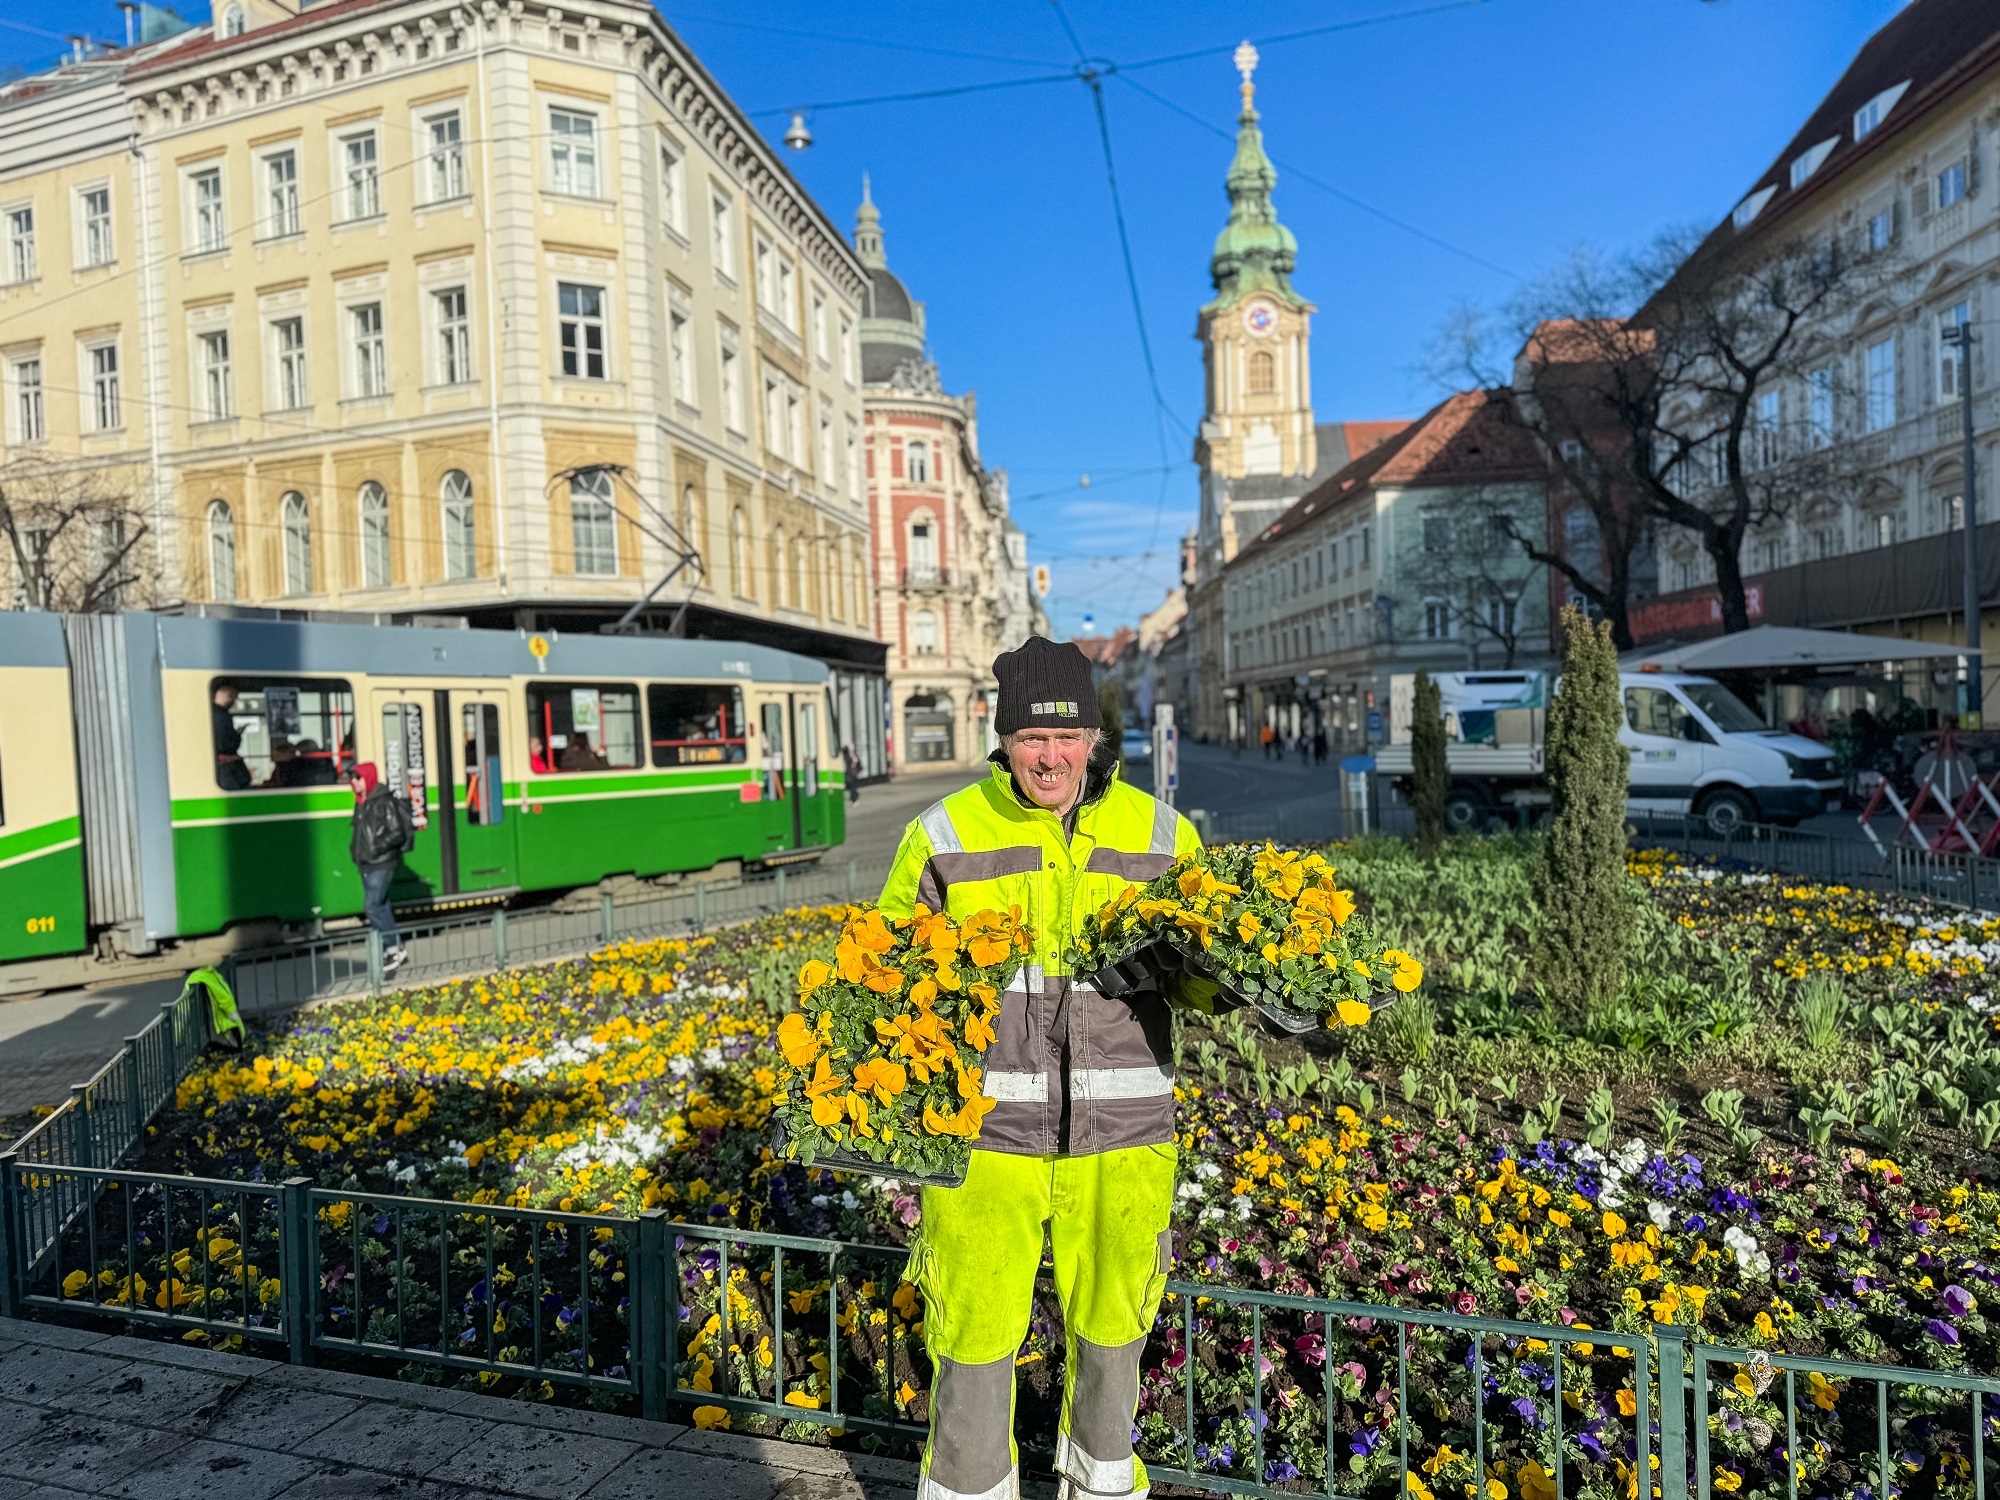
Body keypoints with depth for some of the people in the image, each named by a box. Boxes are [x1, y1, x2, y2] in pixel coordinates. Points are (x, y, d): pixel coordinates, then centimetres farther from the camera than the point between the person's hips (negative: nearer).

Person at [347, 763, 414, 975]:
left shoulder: (384, 802, -13)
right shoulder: (361, 803, 12)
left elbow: (398, 833, -16)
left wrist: (376, 848, -18)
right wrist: (355, 850, 9)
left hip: (381, 865, -9)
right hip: (366, 864, 9)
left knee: (372, 907, -11)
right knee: (381, 908, 10)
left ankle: (394, 949, 0)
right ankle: (396, 950, 18)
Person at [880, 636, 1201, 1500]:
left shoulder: (1160, 835, 1)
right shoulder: (944, 834, -2)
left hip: (1119, 1131, 2)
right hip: (986, 1127, -1)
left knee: (1110, 1321, 19)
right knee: (973, 1329, 8)